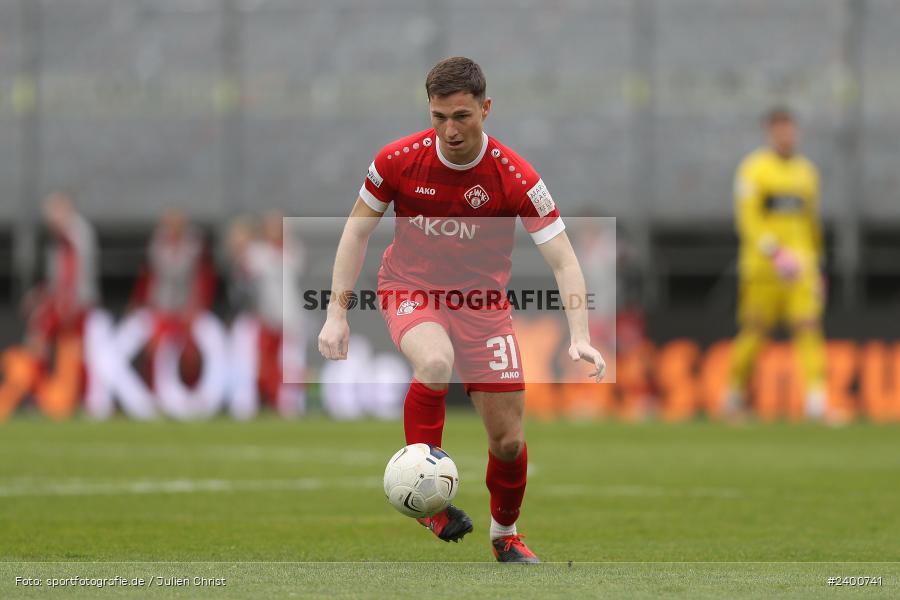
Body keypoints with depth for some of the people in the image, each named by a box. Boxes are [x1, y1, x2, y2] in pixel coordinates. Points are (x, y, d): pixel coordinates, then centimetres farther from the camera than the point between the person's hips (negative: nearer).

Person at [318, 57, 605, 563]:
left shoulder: (515, 177, -18)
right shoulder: (398, 160, -15)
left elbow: (563, 260, -17)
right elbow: (357, 231, -1)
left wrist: (580, 338, -30)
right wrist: (337, 313, -6)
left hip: (482, 298, 1)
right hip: (411, 289, -1)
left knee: (508, 440, 0)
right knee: (436, 360, -36)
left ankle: (505, 534, 29)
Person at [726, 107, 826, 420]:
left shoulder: (806, 171, 16)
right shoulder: (754, 169, -2)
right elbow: (747, 218, -11)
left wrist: (815, 261, 23)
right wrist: (775, 252, -22)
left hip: (800, 265, 4)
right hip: (763, 264, -4)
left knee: (808, 326, -11)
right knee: (755, 332, 1)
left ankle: (816, 394, -18)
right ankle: (736, 391, 21)